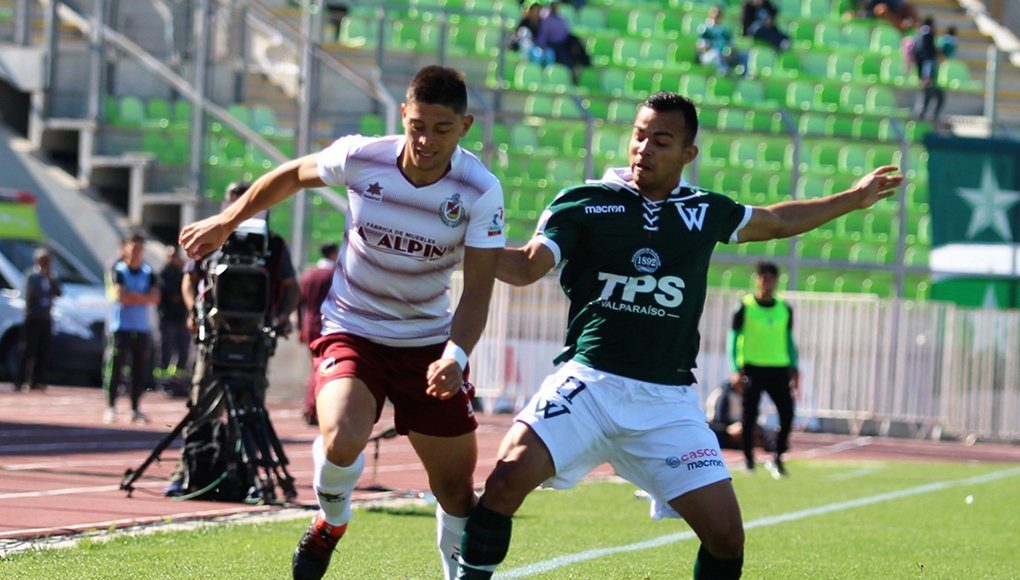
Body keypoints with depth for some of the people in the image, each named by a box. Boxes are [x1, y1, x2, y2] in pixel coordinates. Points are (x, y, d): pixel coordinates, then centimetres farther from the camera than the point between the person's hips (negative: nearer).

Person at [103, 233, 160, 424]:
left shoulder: (148, 273, 10)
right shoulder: (118, 270, -2)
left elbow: (155, 298, -1)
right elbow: (120, 297, -13)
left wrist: (132, 296, -10)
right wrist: (142, 298, -3)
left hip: (142, 328, 4)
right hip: (121, 327, -4)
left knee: (140, 371, 4)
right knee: (115, 368, -5)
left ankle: (136, 410, 10)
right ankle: (111, 407, 1)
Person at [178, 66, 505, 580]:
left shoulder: (481, 192, -17)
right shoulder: (359, 157, -15)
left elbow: (477, 289, -17)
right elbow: (293, 175, 6)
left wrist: (455, 355, -34)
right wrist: (225, 223, 11)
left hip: (429, 340, 1)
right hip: (351, 331, -1)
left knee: (456, 489, 2)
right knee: (342, 438, -29)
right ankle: (330, 523, 3)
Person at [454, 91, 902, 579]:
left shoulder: (705, 211, 12)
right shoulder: (583, 203, 2)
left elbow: (778, 221, 31)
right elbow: (526, 267, -10)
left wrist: (854, 198, 36)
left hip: (668, 403, 2)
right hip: (588, 382, -2)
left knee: (726, 535, -9)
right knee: (509, 476, -25)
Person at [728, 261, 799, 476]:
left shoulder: (784, 309, 10)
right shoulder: (745, 307, -2)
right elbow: (733, 339, -1)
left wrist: (793, 367, 11)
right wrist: (736, 370, -9)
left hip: (778, 368, 3)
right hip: (752, 368, -3)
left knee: (787, 412, -7)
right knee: (749, 415, -3)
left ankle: (778, 458, 7)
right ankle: (748, 459, 12)